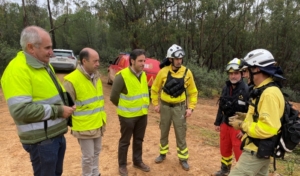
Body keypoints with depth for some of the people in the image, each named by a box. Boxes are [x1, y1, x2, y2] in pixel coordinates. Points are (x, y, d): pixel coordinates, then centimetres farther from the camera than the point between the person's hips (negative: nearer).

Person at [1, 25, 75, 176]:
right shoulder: (17, 70, -20)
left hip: (57, 133, 9)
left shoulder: (43, 65, 10)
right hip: (41, 139, -9)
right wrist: (58, 111, -20)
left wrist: (64, 99, 2)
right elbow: (20, 110, -27)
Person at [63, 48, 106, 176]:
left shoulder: (96, 76, 5)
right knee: (88, 157, 9)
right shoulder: (71, 80, -20)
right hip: (85, 127, -7)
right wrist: (73, 124, -11)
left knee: (96, 153, 22)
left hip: (98, 125, 7)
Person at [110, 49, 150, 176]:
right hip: (128, 116, -6)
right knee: (125, 141, 11)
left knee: (139, 140, 20)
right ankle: (122, 165, 30)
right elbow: (114, 97, -13)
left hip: (142, 114, 6)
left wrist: (144, 106, 13)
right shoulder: (122, 75, -19)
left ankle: (137, 161, 39)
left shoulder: (143, 74, 3)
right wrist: (124, 108, 2)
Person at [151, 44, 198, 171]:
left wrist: (191, 107, -6)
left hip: (180, 107, -1)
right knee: (164, 132, 16)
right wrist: (156, 104, 0)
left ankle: (183, 158, 24)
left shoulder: (187, 72, -8)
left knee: (181, 134, 7)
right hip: (165, 106, 1)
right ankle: (163, 153, 36)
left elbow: (193, 92, 0)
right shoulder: (163, 72, -8)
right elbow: (155, 89, 4)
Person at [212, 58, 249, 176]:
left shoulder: (247, 90, -17)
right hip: (225, 124, 7)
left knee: (240, 153, 2)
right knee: (224, 150, 20)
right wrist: (217, 122, 11)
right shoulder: (226, 88, 3)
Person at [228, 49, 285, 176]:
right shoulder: (263, 90, 7)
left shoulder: (269, 93, -25)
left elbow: (268, 128, -30)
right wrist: (243, 118, 4)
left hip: (256, 151, -10)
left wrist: (242, 125, -19)